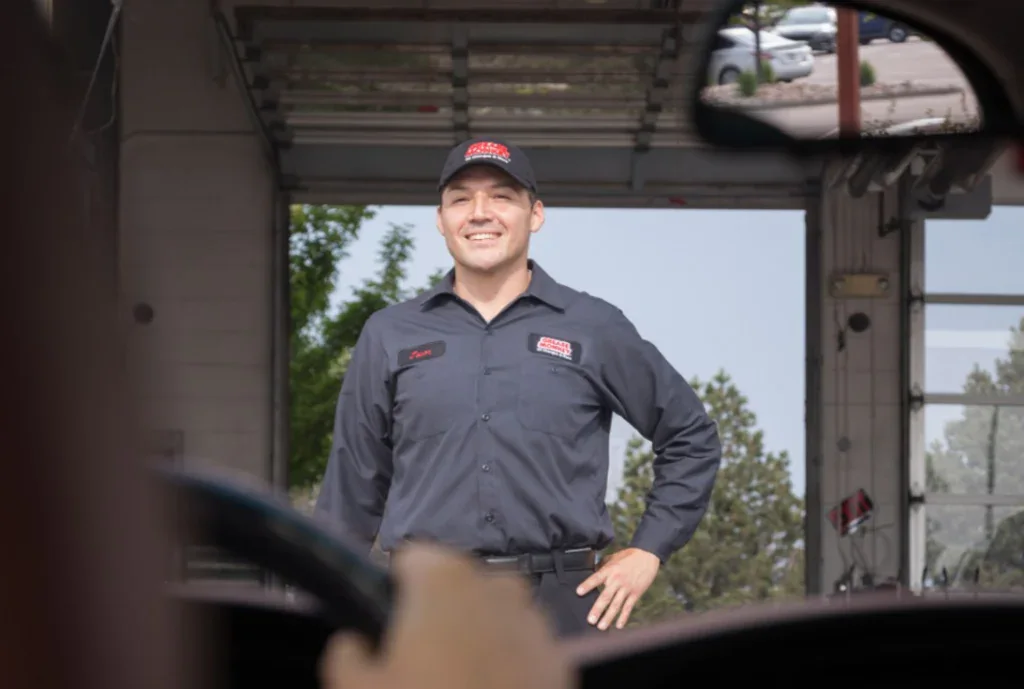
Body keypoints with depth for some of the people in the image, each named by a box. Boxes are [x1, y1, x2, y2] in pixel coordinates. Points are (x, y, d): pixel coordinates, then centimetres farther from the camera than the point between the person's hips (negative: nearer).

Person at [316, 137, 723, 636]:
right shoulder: (389, 336, 11)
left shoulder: (594, 329, 8)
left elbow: (691, 437, 17)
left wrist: (648, 550, 7)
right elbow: (352, 488, 14)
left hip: (560, 610, -1)